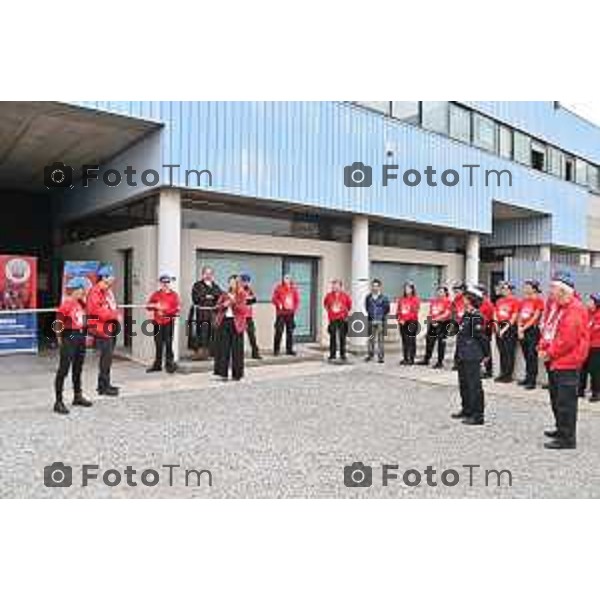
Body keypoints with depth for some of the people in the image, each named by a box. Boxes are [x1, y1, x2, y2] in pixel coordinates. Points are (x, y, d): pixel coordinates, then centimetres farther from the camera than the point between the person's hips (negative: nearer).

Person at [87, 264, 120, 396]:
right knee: (106, 357, -7)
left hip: (110, 327, 10)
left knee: (107, 356, 15)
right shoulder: (96, 292, -15)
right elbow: (100, 312, -23)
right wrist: (115, 315, -14)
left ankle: (105, 384, 25)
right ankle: (103, 387, 0)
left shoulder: (108, 291, 16)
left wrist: (115, 315, 4)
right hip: (101, 329, -10)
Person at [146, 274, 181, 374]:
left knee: (168, 343, -4)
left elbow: (177, 308, -7)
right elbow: (149, 305, 6)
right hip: (158, 322, 3)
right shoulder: (156, 294, 10)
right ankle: (157, 364, 18)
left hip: (169, 322, -3)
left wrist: (166, 312, -17)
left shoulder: (174, 294, 2)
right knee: (158, 344, 10)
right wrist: (155, 306, -15)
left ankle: (170, 364, 3)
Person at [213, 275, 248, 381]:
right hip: (224, 322, 3)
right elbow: (217, 307, 13)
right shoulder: (224, 294, 12)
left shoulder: (242, 295, 2)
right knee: (224, 348, 0)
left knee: (236, 349, 0)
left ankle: (236, 374, 9)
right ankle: (223, 373, 6)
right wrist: (223, 305, -7)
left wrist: (234, 301, -17)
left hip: (236, 323, -3)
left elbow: (243, 309, -8)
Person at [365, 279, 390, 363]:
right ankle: (370, 354, 20)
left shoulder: (384, 297, -4)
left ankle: (380, 357, 5)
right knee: (371, 339, 9)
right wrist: (370, 314, 9)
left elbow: (387, 309, -1)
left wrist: (382, 316, -2)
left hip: (381, 321, -3)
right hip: (371, 321, 3)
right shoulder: (368, 297, 6)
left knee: (380, 339, 0)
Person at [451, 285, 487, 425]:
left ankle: (477, 416, 5)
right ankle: (466, 410, 33)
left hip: (472, 357, -10)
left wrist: (484, 354, -11)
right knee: (464, 384, 19)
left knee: (474, 385, -3)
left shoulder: (476, 316, -17)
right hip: (463, 356, 10)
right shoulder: (466, 314, 12)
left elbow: (481, 336, -15)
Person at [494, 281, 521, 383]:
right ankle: (502, 373, 17)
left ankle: (508, 375, 1)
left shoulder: (514, 301, -5)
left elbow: (514, 318, -8)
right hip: (500, 327, 6)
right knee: (502, 352, 10)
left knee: (509, 352, -5)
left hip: (510, 328, -6)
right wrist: (497, 327, 1)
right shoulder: (499, 301, 13)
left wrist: (505, 328, -11)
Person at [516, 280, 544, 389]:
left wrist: (524, 328, -11)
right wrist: (519, 328, 2)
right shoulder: (524, 300, 13)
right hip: (522, 330, 7)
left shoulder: (539, 300, -6)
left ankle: (532, 381, -3)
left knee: (532, 356, -6)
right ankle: (528, 378, 20)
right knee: (526, 355, 12)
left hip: (533, 330, -7)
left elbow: (535, 318, -11)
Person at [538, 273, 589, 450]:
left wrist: (550, 353, -13)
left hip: (567, 363, -10)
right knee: (556, 399, 21)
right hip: (554, 361, 10)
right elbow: (548, 329, 17)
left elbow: (568, 339, -23)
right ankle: (561, 429, 35)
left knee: (565, 402, -4)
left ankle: (567, 438, 4)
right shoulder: (557, 306, 12)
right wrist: (542, 348, 3)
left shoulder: (575, 309, -19)